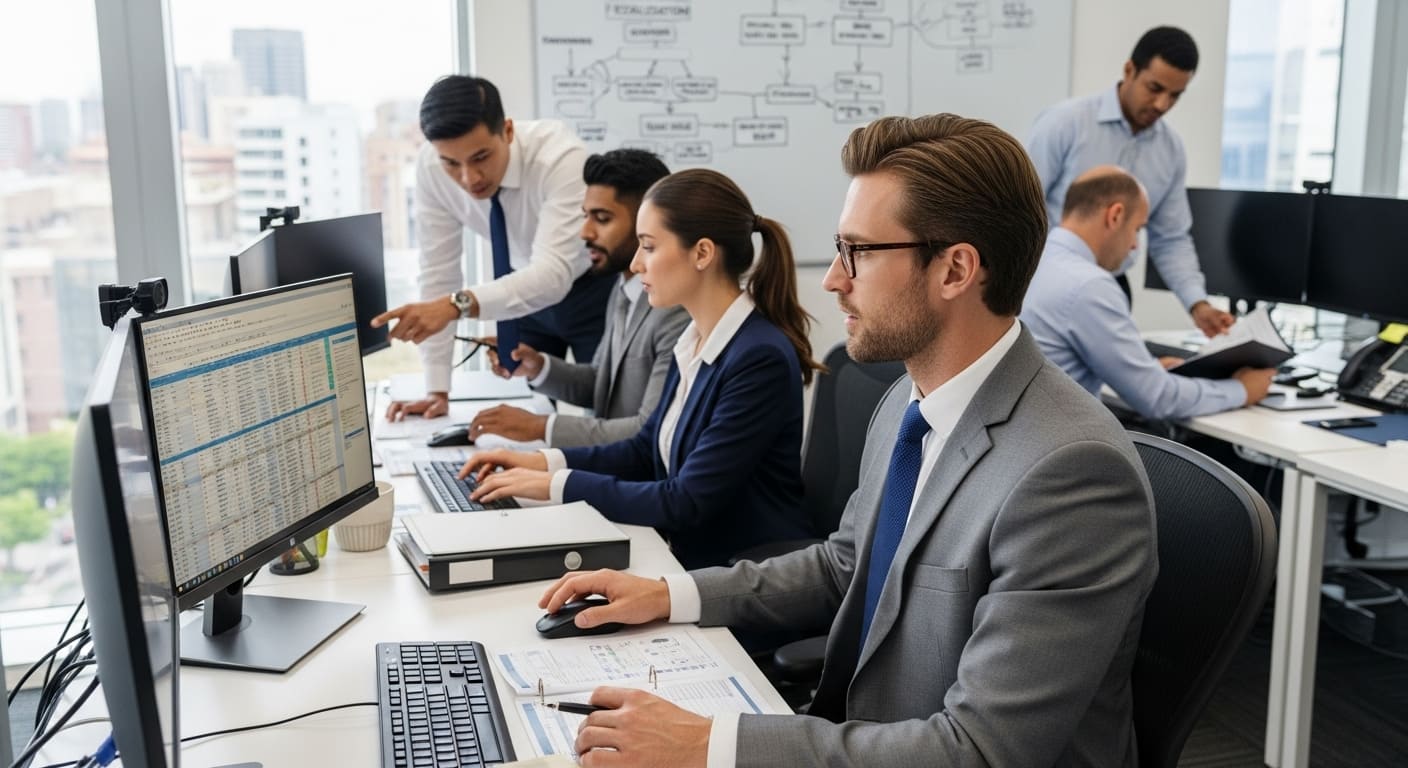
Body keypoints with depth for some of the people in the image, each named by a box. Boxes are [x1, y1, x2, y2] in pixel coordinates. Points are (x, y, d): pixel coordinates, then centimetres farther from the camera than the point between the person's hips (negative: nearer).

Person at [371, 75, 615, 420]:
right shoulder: (430, 167, -23)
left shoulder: (560, 155, -35)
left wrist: (457, 305, -59)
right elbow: (439, 271, -18)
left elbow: (554, 273, -45)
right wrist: (437, 390, -21)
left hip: (592, 287, -3)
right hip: (521, 285, 3)